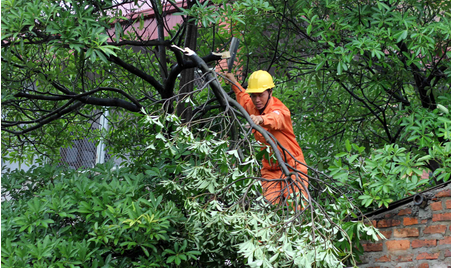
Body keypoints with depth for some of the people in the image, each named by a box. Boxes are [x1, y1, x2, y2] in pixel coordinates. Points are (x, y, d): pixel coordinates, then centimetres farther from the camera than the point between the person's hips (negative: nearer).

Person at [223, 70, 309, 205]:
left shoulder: (280, 109, -19)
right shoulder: (253, 106, 3)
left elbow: (276, 119, -45)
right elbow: (244, 101, 30)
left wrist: (261, 119, -65)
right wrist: (234, 83, 35)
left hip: (293, 167, -5)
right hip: (270, 170, 5)